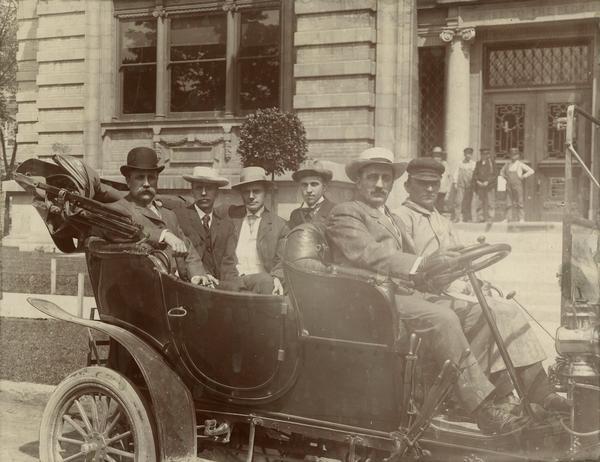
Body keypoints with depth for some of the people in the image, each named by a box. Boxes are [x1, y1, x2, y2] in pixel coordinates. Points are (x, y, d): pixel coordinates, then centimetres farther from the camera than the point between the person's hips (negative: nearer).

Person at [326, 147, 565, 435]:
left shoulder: (393, 220, 31)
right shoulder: (345, 213, 3)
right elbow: (368, 254, -15)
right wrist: (421, 264, -26)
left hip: (403, 292, 9)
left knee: (477, 313, -10)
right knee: (441, 319, -30)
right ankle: (484, 405, -28)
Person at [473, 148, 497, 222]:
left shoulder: (491, 162, -1)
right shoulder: (478, 163, 13)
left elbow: (494, 174, -6)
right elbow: (475, 174, 11)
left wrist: (487, 182, -14)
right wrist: (477, 181, -5)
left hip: (489, 185, -4)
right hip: (480, 185, 4)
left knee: (490, 202, -7)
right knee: (482, 202, 5)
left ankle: (490, 218, -6)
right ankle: (483, 218, 10)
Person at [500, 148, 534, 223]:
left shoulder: (520, 164, 1)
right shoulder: (507, 164, 12)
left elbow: (531, 171, -2)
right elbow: (502, 172, 31)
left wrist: (523, 177, -6)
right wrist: (505, 177, 13)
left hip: (517, 185, -4)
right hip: (509, 185, 4)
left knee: (518, 202, -3)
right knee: (509, 202, 0)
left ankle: (521, 218, 1)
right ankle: (508, 218, 1)